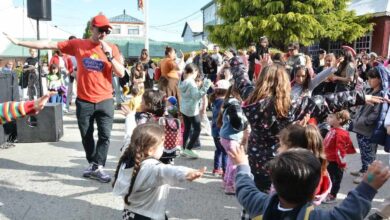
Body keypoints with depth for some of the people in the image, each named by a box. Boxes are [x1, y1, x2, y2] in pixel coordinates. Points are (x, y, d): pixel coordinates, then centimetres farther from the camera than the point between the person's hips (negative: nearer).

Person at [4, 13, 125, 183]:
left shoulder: (112, 48, -1)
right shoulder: (77, 44, 0)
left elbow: (121, 73, -4)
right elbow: (48, 45, 3)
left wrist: (109, 55, -18)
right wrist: (19, 42, 4)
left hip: (105, 101, -1)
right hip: (84, 101, 1)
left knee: (105, 135, -4)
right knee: (86, 136, 11)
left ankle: (97, 167, 4)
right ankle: (93, 164, 28)